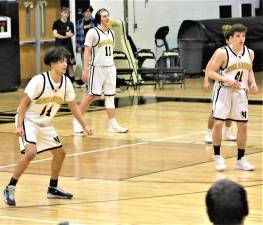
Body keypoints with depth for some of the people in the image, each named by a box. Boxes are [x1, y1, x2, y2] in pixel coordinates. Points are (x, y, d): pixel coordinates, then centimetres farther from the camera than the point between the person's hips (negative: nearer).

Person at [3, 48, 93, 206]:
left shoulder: (66, 82, -6)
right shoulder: (39, 81, -24)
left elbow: (73, 106, 7)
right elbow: (24, 103, -20)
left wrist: (85, 125, 3)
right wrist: (19, 126, -27)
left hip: (45, 124, 7)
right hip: (28, 121, -7)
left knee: (60, 153, 8)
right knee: (31, 152, -26)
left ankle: (53, 189, 28)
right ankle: (10, 189, -15)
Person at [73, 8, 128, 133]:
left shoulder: (111, 33, 11)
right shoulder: (93, 32, -9)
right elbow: (87, 52, -10)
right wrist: (85, 70, -15)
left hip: (110, 67, 6)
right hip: (97, 68, -6)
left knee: (110, 95, 5)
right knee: (91, 95, -4)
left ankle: (113, 124, 5)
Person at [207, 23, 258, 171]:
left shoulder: (250, 53, 3)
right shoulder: (222, 53, -13)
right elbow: (211, 72, -10)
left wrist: (253, 83, 0)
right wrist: (227, 80, -23)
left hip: (241, 93, 4)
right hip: (225, 91, -4)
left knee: (243, 126, 6)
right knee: (218, 123, -10)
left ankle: (241, 160, 19)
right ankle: (218, 157, 8)